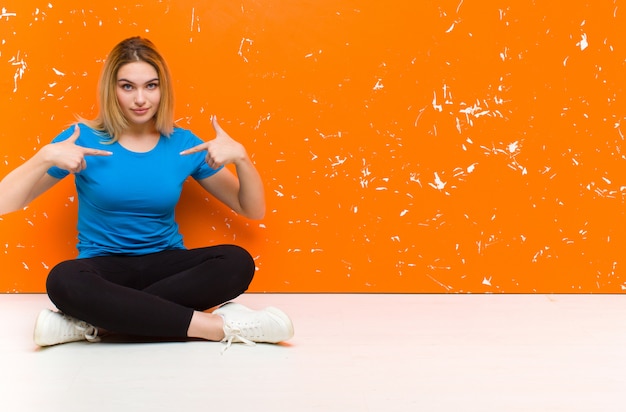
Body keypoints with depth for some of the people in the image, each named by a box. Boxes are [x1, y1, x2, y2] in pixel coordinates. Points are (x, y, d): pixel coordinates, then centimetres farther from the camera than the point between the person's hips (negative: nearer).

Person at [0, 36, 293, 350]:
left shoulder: (184, 144, 1)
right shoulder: (84, 140, -4)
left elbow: (254, 210, 3)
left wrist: (240, 156, -14)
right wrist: (45, 157, -24)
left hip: (166, 265, 2)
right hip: (105, 269, -2)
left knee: (237, 263, -28)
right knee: (63, 280, -37)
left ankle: (93, 322, -28)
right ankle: (221, 326, -32)